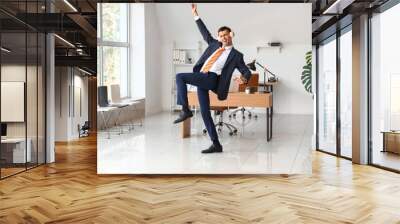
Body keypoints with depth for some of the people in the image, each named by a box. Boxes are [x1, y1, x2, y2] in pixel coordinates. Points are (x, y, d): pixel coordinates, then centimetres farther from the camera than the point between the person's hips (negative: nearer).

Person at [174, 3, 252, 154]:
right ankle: (216, 145, 3)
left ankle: (185, 110, -15)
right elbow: (204, 32, 30)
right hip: (202, 79, 6)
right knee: (205, 113, 0)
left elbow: (247, 72, 7)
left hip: (211, 79, -6)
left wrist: (243, 79, -17)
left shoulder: (236, 55, 8)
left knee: (180, 77, -21)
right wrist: (195, 15, 30)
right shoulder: (214, 44, 23)